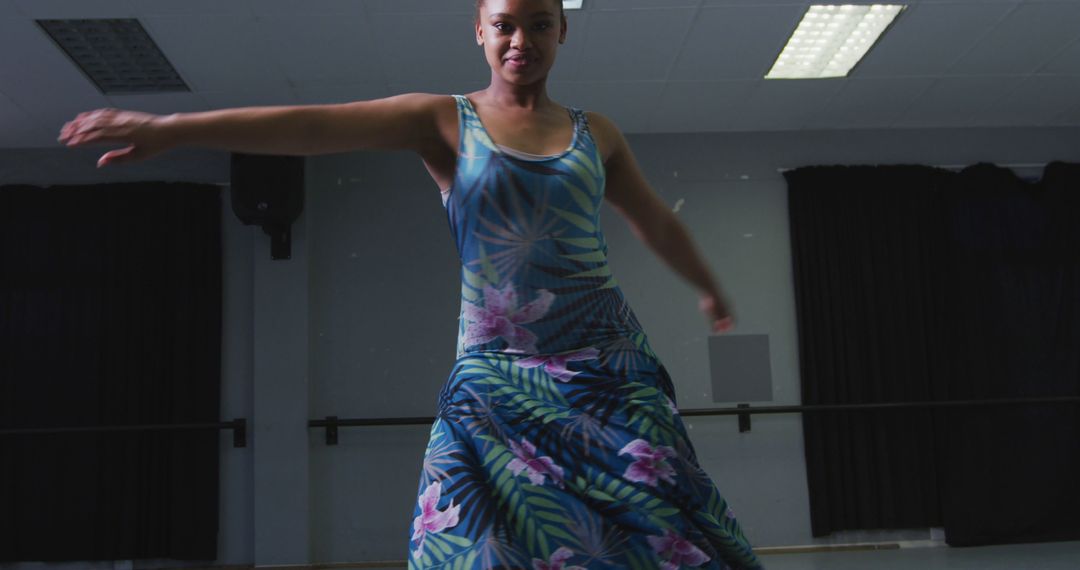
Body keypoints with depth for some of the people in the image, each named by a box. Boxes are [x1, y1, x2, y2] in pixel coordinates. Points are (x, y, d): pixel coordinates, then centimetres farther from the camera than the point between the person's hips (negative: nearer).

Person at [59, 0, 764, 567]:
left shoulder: (595, 133, 11)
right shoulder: (444, 121, 1)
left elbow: (658, 222, 27)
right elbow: (315, 124, -14)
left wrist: (710, 287, 41)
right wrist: (173, 127, -25)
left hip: (608, 369, 3)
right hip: (494, 375, -2)